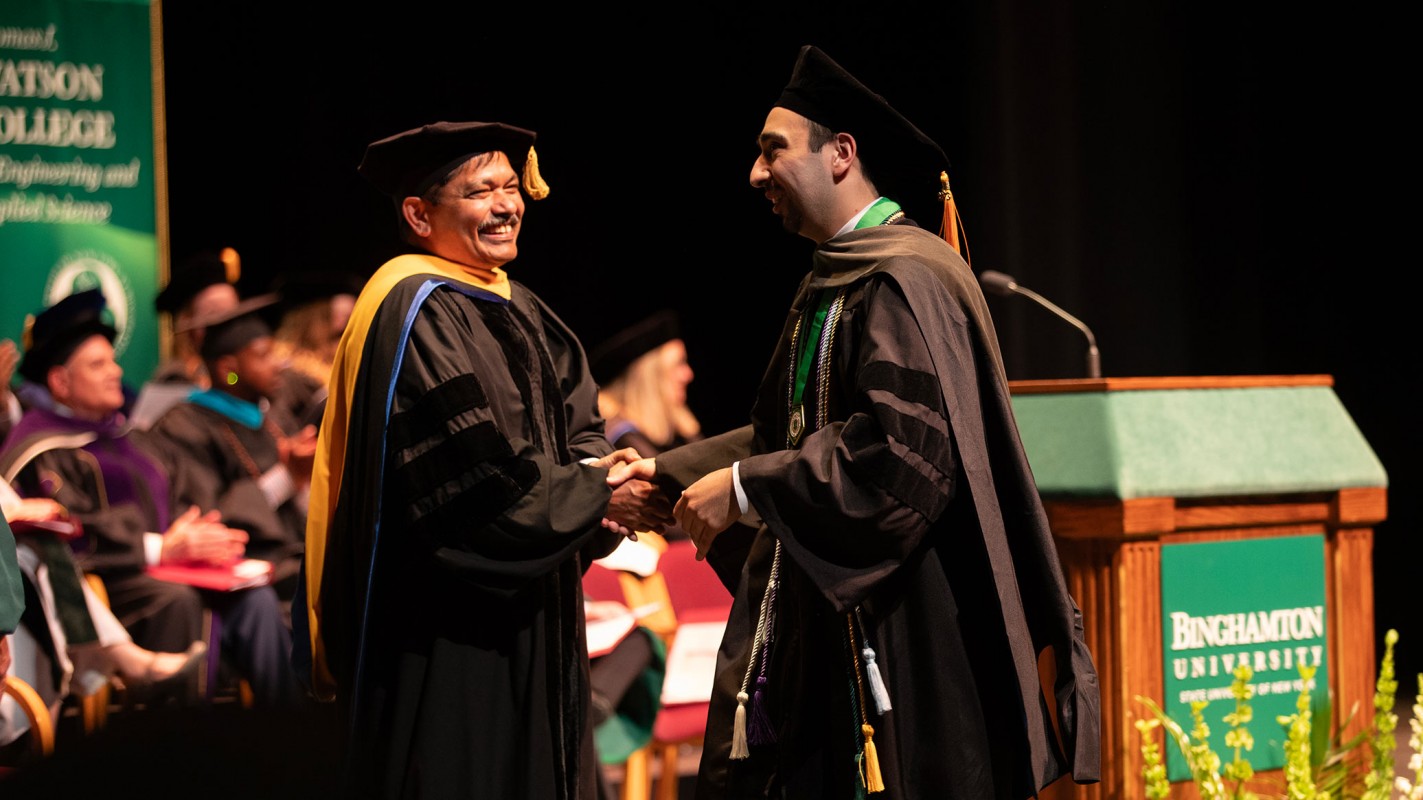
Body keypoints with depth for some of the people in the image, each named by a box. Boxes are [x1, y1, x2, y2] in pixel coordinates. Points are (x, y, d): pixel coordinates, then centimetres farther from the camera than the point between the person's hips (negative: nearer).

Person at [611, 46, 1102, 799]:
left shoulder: (904, 283, -15)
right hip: (824, 631, 10)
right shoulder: (834, 282, 17)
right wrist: (667, 473, 15)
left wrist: (744, 489, -18)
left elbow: (903, 455, -24)